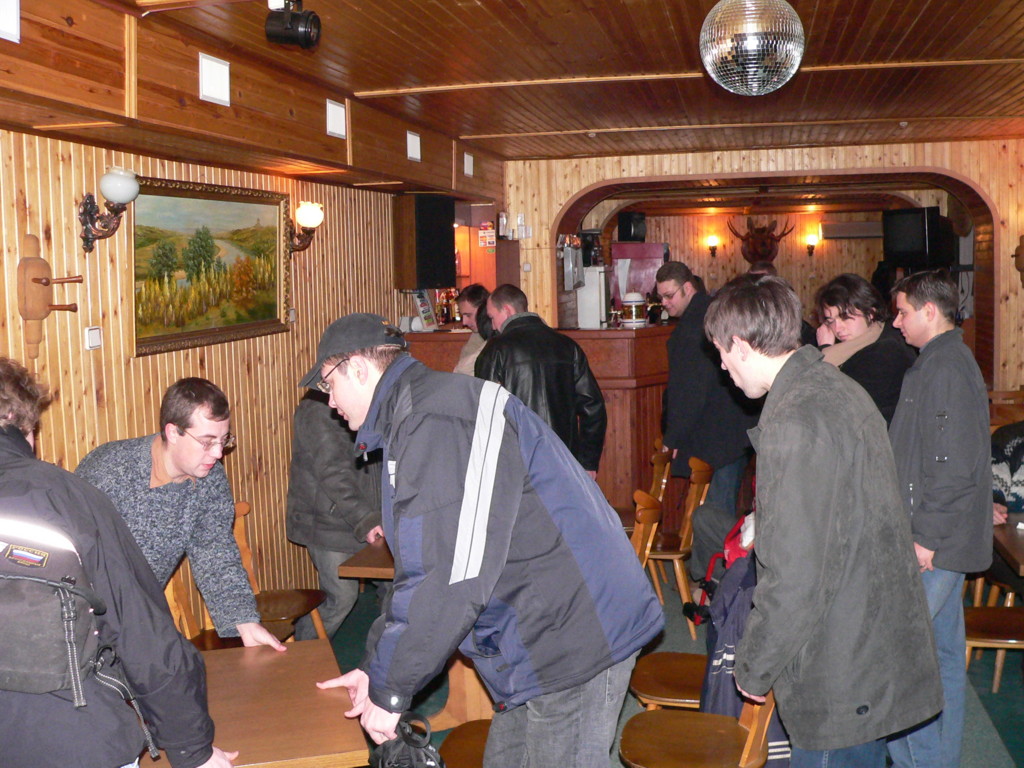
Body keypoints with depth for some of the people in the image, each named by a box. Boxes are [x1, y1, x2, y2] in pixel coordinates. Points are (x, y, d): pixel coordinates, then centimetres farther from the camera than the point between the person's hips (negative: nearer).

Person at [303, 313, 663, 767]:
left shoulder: (437, 422, -21)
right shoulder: (414, 416, 15)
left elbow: (450, 580, -25)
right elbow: (421, 567, 19)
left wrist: (388, 691, -13)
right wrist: (375, 669, 16)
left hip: (572, 640, -10)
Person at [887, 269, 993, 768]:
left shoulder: (947, 367, -17)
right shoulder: (943, 362, 15)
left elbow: (955, 465, -23)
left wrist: (926, 536, -20)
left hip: (934, 544, -10)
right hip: (944, 542, 10)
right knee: (941, 653, 16)